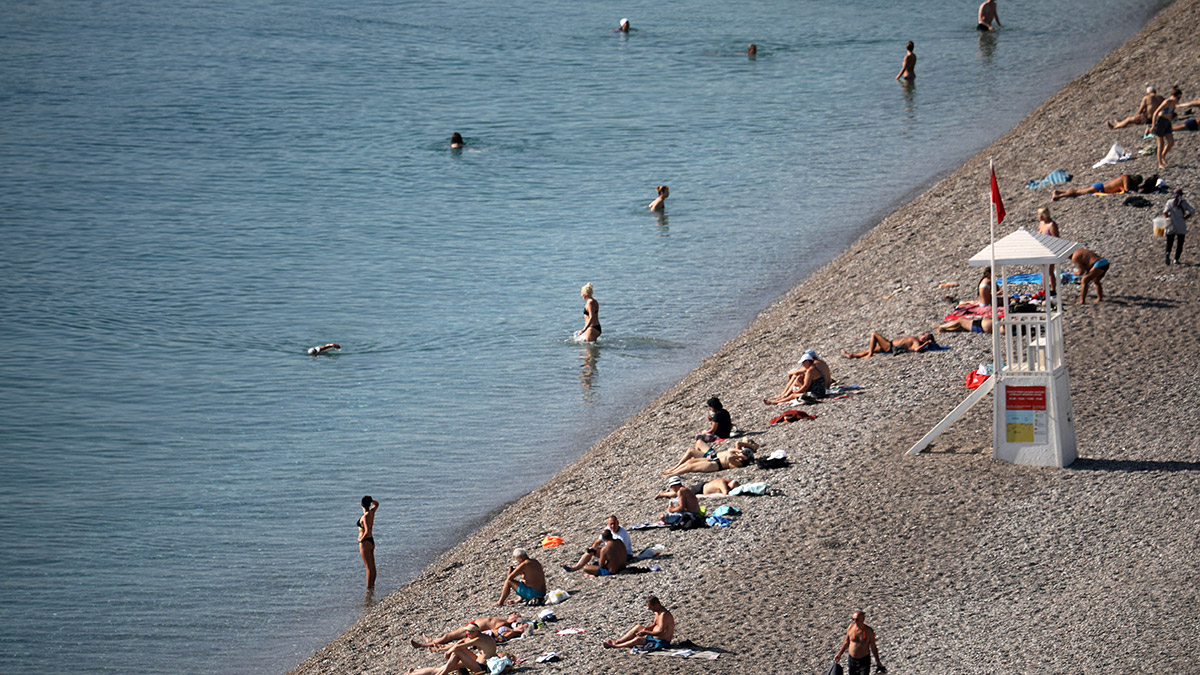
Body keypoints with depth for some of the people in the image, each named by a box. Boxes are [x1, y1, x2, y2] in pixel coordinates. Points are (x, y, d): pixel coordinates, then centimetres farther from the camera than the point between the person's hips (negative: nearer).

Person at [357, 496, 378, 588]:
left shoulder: (366, 516, -20)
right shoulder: (372, 512, 2)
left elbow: (367, 531, -29)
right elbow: (377, 504, 26)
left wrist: (361, 539, -12)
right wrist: (370, 500, 7)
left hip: (365, 543, -9)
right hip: (372, 542, 9)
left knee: (369, 567, -7)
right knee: (372, 566, 14)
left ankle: (369, 588, -6)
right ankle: (372, 585, 21)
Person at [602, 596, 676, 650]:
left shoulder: (664, 614, -25)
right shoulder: (658, 612, 8)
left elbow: (661, 632, -29)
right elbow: (654, 625, 18)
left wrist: (645, 632, -23)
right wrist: (645, 629, -1)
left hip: (662, 642, -11)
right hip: (655, 637, 11)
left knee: (638, 640, -23)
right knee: (638, 627, 11)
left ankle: (614, 646, -15)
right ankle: (617, 641, 8)